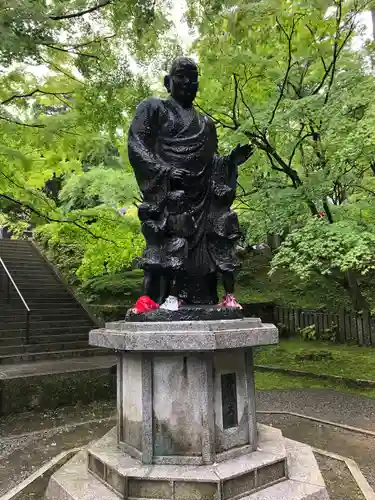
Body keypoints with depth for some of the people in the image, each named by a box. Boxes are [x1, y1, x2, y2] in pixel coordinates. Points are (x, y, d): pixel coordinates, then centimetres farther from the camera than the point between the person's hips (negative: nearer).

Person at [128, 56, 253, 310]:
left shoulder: (206, 122, 27)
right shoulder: (154, 108, 11)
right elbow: (135, 145, -3)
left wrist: (232, 160, 8)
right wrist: (165, 170, -17)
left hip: (204, 193, 5)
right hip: (172, 192, -4)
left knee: (220, 236, -7)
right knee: (174, 240, -19)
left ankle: (229, 296, -4)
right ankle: (172, 296, -16)